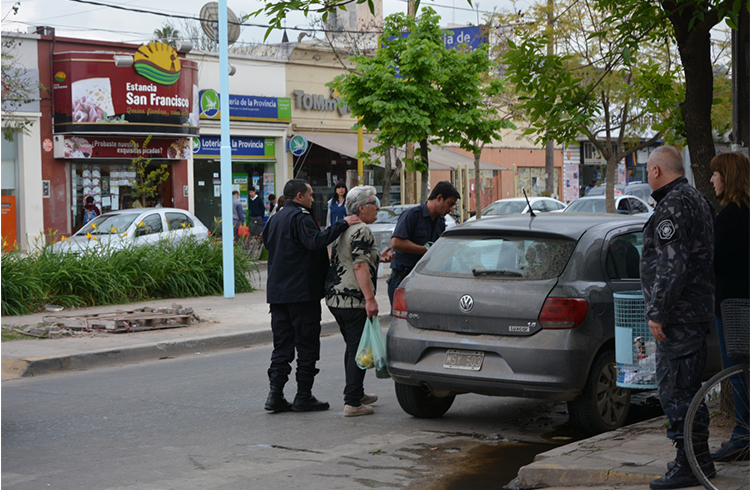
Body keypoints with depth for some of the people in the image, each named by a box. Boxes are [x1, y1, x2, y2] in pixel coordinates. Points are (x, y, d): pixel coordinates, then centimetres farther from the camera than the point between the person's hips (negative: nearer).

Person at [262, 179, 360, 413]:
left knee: (282, 344, 10)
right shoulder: (300, 217, -12)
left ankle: (275, 394, 4)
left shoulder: (275, 218, 17)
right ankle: (303, 396, 0)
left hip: (277, 292, 8)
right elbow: (315, 242, -27)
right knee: (307, 345, -1)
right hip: (302, 292, -8)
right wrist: (342, 224, -27)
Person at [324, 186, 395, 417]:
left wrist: (377, 258, 23)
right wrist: (370, 299, -26)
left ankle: (356, 394, 31)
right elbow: (359, 266, -23)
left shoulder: (344, 229, 17)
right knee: (359, 350, -6)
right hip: (354, 300, -10)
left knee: (352, 347, 21)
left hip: (335, 298, 10)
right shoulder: (361, 231, -13)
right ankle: (352, 403, -8)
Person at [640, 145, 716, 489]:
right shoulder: (698, 200, 18)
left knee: (674, 389, -7)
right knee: (688, 386, 17)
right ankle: (700, 459, 23)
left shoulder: (673, 206, -16)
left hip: (677, 315, -11)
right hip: (698, 310, 11)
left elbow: (671, 264, -23)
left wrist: (657, 312, -21)